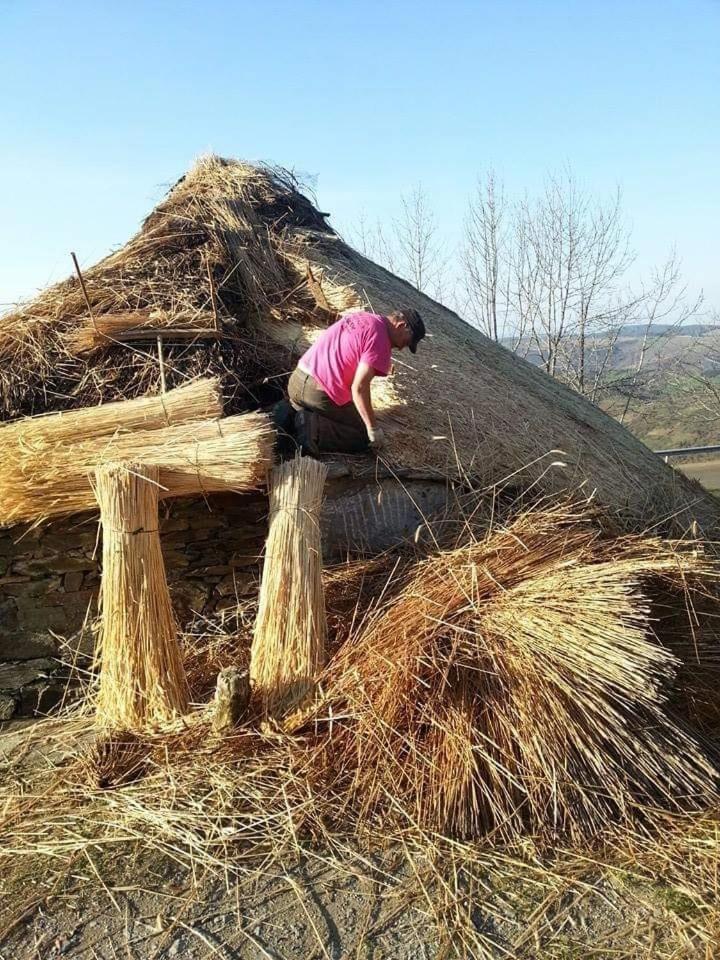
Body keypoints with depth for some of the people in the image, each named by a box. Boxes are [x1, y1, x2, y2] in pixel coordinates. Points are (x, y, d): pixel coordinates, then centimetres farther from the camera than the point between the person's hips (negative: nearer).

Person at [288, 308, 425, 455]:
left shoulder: (361, 317, 14)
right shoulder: (380, 339, -14)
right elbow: (359, 388, -20)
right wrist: (374, 429, -10)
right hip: (319, 394, -8)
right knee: (362, 437, 8)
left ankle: (292, 411, 9)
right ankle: (311, 428, -11)